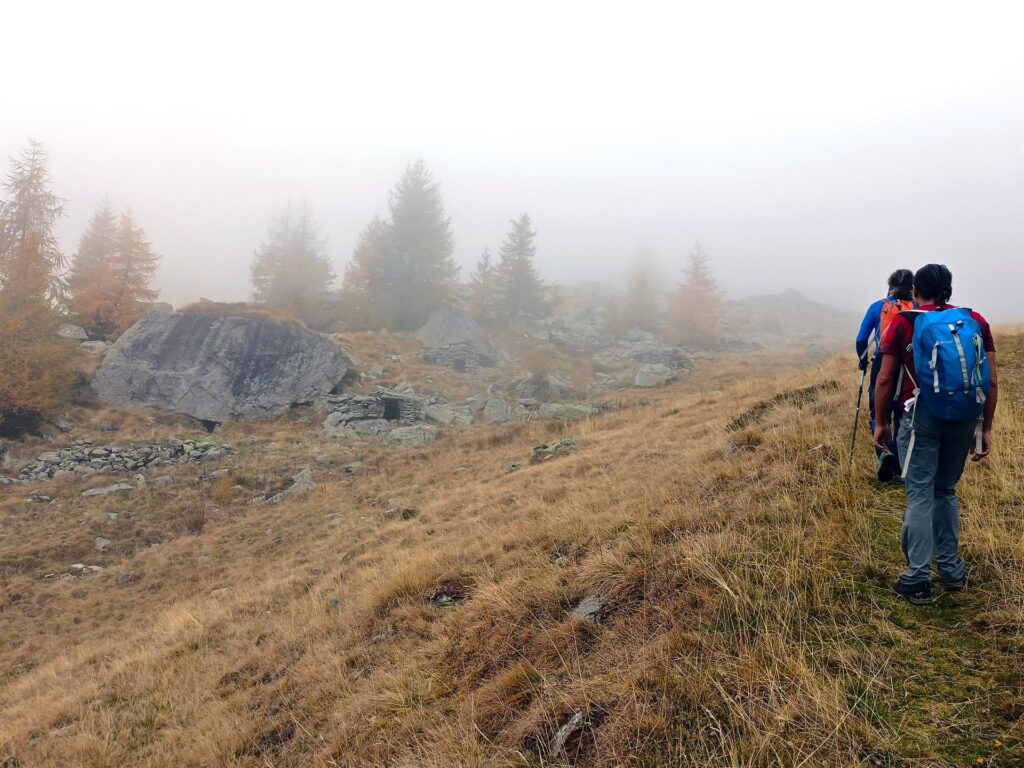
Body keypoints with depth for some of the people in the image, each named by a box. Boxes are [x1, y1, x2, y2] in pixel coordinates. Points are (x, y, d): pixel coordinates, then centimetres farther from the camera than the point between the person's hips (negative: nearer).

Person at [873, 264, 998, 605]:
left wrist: (880, 423, 6)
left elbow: (885, 379, -3)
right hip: (965, 419, 4)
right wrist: (986, 428, 11)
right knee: (946, 490, 19)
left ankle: (918, 580, 2)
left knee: (920, 495, 1)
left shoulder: (904, 324, -1)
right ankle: (951, 569, 25)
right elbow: (991, 382, 4)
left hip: (923, 417, -3)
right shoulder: (976, 321, 6)